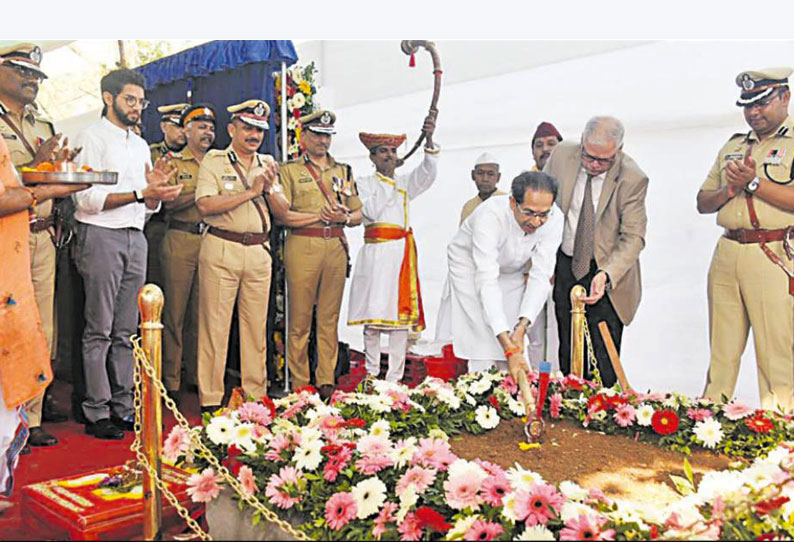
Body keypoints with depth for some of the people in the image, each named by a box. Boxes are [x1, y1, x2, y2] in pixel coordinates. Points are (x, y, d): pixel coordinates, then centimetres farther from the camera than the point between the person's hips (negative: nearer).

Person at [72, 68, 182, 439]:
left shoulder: (141, 145, 20)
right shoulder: (92, 136, -1)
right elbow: (87, 199, -12)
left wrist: (156, 188, -2)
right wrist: (142, 193, -18)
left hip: (135, 238, 7)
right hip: (101, 236, -6)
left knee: (125, 331, 8)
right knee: (99, 331, -4)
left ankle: (122, 406, 14)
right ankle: (96, 413, 3)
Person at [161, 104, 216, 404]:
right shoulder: (173, 162, 6)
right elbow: (170, 203, -7)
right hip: (180, 242, -4)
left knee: (201, 312, 7)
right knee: (175, 312, -3)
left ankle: (196, 374, 16)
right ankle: (171, 380, 5)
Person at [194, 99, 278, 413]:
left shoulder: (267, 163, 15)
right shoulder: (214, 161, 1)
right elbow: (205, 205, -14)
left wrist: (269, 187, -7)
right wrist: (251, 192, -12)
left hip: (259, 251, 5)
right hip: (221, 249, -4)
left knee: (257, 326, 9)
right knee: (215, 325, -2)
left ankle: (256, 394, 18)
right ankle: (210, 399, 7)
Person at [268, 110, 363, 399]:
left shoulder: (344, 170, 18)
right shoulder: (289, 170, 6)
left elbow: (357, 215, 18)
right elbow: (283, 215, -6)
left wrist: (343, 218, -4)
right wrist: (321, 216, -11)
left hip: (336, 247, 4)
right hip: (302, 247, -3)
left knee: (330, 319, 6)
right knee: (299, 320, -1)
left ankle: (327, 382, 13)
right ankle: (299, 384, 8)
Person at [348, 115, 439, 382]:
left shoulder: (405, 183, 17)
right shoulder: (365, 184, 10)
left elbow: (427, 172, -2)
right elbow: (372, 211, -7)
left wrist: (429, 140, -17)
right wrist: (389, 182, -4)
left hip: (403, 253, 3)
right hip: (376, 252, -3)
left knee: (401, 312, 0)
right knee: (374, 312, -3)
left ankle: (395, 377, 4)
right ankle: (372, 374, 7)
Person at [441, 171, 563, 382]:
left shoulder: (554, 219, -27)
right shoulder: (490, 216, -40)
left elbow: (541, 277, -24)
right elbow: (487, 281, -43)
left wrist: (522, 327, -37)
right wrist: (509, 348, -49)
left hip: (511, 273, 4)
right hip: (471, 268, -3)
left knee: (514, 348, -4)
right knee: (483, 348, -15)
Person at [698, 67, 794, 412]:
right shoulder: (732, 146, 19)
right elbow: (703, 203, 18)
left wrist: (754, 182, -12)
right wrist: (730, 190, 0)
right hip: (726, 254, 6)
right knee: (721, 351, 11)